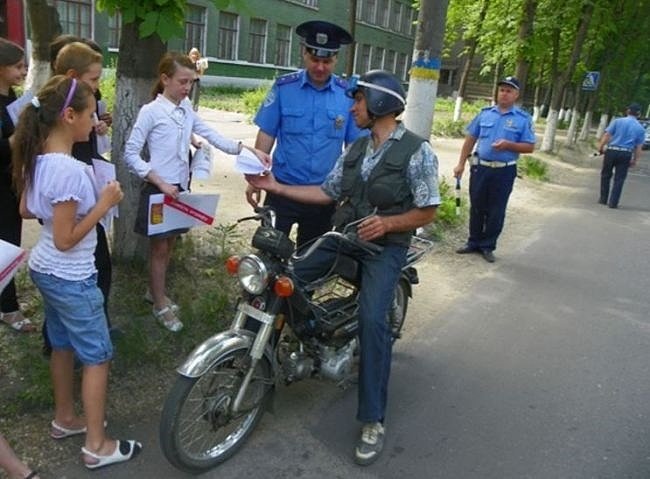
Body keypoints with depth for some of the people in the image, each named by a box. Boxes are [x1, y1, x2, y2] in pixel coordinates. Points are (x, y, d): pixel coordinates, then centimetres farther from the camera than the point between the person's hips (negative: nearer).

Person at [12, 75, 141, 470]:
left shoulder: (36, 159, 0)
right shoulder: (70, 170, -28)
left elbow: (26, 211, 13)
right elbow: (66, 240, -25)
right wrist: (104, 204, -21)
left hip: (44, 270, 9)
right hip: (71, 278, -9)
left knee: (63, 346, 24)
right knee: (97, 357, 5)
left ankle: (65, 418, 42)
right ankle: (97, 446, 17)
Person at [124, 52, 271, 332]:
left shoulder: (187, 109, 4)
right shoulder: (151, 111, -12)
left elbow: (211, 136, -1)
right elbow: (131, 154, -12)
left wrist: (248, 150, -13)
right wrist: (161, 183, -20)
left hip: (180, 188, 6)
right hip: (159, 190, -6)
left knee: (169, 245, 18)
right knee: (159, 248, 6)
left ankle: (155, 292, 37)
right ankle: (161, 305, 22)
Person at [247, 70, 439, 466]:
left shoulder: (417, 151, -7)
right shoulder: (356, 148, 14)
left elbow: (427, 212, -7)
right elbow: (328, 192, 12)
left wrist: (387, 223, -23)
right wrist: (276, 186, 5)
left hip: (386, 244, -6)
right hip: (343, 236, 7)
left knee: (372, 320, -25)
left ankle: (373, 421, -13)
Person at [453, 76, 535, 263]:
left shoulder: (523, 119, -2)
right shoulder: (485, 113, 6)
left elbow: (529, 147, -4)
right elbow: (470, 139, 8)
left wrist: (508, 145, -21)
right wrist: (461, 164, 4)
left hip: (504, 171, -2)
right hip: (480, 168, 2)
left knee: (496, 211, 6)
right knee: (476, 207, 11)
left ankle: (487, 246, 19)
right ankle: (473, 242, 25)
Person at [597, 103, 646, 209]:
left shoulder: (618, 121, -1)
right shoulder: (641, 129, 4)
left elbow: (607, 135, -8)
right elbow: (639, 147, 2)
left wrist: (600, 147, 0)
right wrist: (634, 160, 10)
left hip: (611, 151, -1)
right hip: (626, 154, 1)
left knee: (606, 175, 14)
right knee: (619, 179, 6)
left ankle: (603, 199, 20)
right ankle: (613, 203, 6)